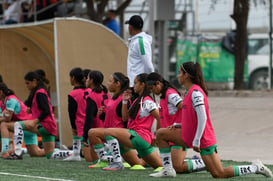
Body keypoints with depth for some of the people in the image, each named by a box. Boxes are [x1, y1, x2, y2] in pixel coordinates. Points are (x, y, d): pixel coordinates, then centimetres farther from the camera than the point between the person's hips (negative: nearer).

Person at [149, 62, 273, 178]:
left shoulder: (196, 92, -20)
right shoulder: (189, 91, 10)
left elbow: (202, 118, -24)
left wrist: (196, 141, -24)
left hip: (204, 139, -10)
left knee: (219, 174, -7)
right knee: (160, 134, 6)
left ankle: (256, 167, 6)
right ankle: (168, 170, 6)